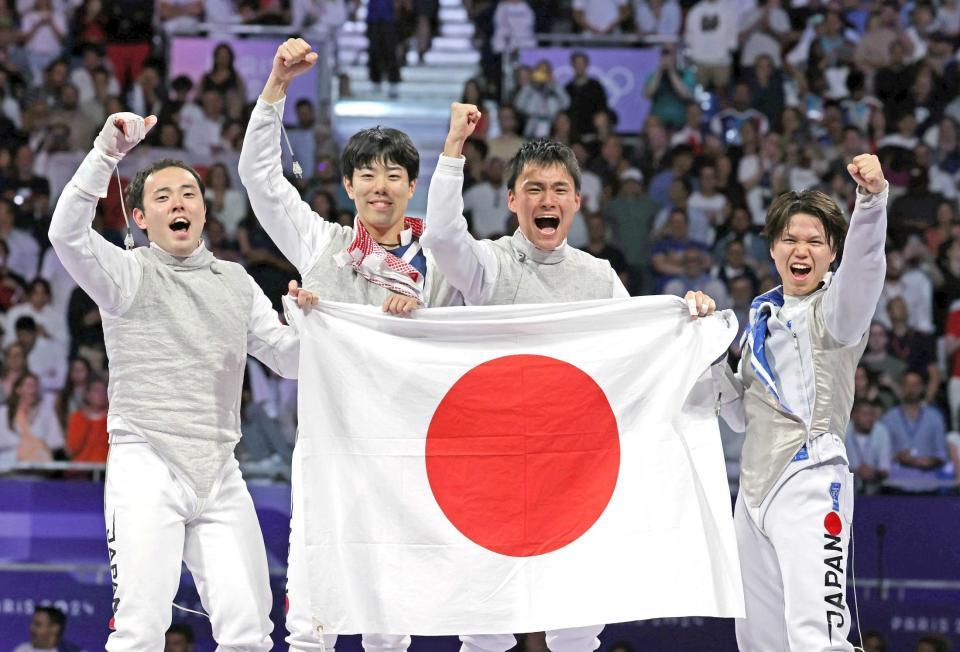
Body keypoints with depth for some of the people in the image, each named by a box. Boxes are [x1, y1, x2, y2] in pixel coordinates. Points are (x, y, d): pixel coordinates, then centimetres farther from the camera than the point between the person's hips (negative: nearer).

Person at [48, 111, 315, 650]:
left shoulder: (235, 283, 16)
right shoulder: (129, 274, 3)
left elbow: (288, 360, 14)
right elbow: (68, 233, -16)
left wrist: (306, 320, -8)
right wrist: (106, 155, -25)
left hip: (219, 474, 4)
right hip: (148, 465, -4)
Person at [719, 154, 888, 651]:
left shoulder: (833, 309, -4)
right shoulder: (763, 315, 17)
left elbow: (863, 266, -27)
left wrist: (873, 199, -46)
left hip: (811, 483, -8)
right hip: (755, 484, 8)